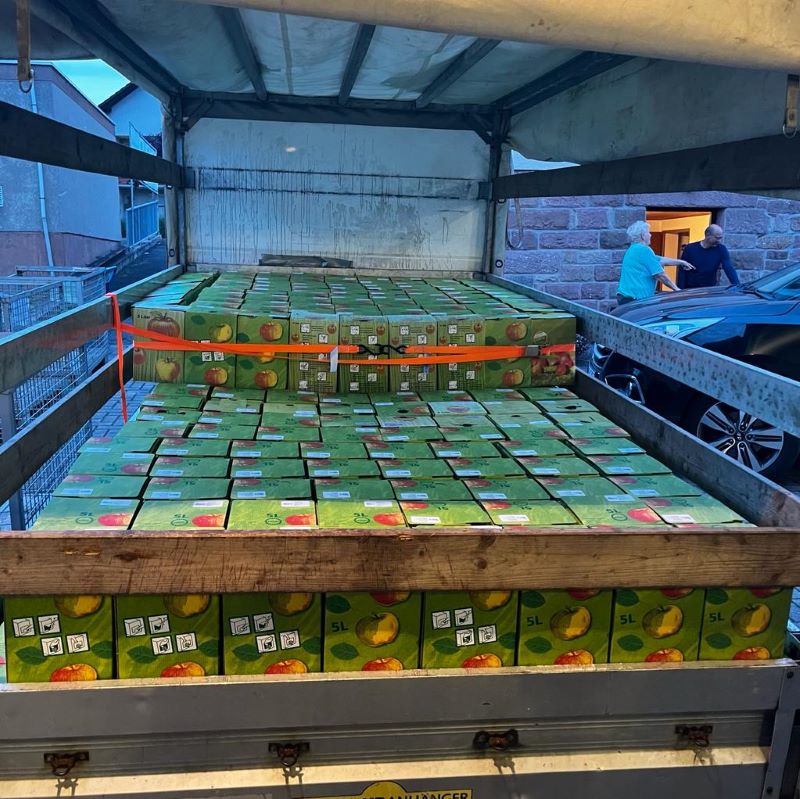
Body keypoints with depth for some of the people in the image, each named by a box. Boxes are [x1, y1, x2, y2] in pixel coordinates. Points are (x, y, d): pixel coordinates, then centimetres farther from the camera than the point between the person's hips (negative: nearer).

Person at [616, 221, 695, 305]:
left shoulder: (632, 249, 18)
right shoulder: (644, 250, -12)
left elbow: (661, 260, 27)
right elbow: (660, 275, -11)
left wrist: (680, 262, 35)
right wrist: (676, 289, 0)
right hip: (636, 298, -10)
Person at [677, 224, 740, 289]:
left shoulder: (721, 250, -5)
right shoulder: (690, 248, -7)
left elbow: (729, 269, -12)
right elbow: (682, 272, -5)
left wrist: (737, 286, -25)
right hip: (689, 289, -1)